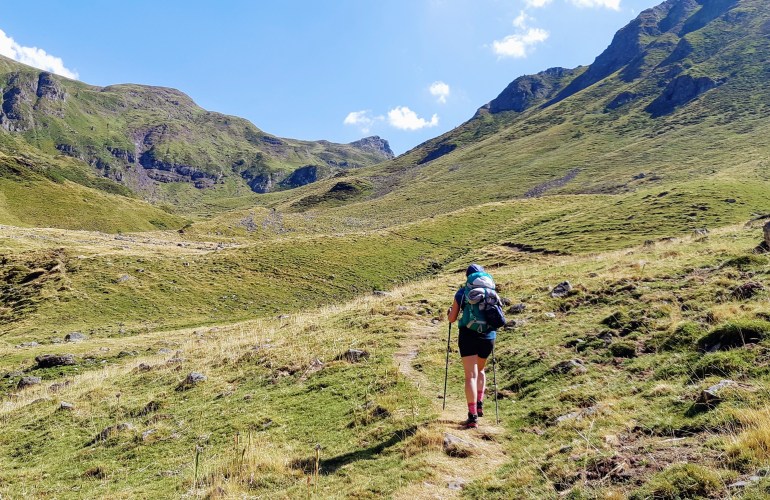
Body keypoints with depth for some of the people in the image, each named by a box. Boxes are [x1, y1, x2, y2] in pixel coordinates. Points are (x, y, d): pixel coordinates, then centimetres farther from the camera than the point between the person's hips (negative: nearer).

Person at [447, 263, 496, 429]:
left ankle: (473, 416, -8)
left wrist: (449, 312, 25)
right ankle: (479, 405, 21)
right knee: (480, 370, 26)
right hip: (488, 336, 2)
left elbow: (452, 319, 4)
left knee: (471, 375, -2)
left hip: (468, 336, -2)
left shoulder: (462, 292, 1)